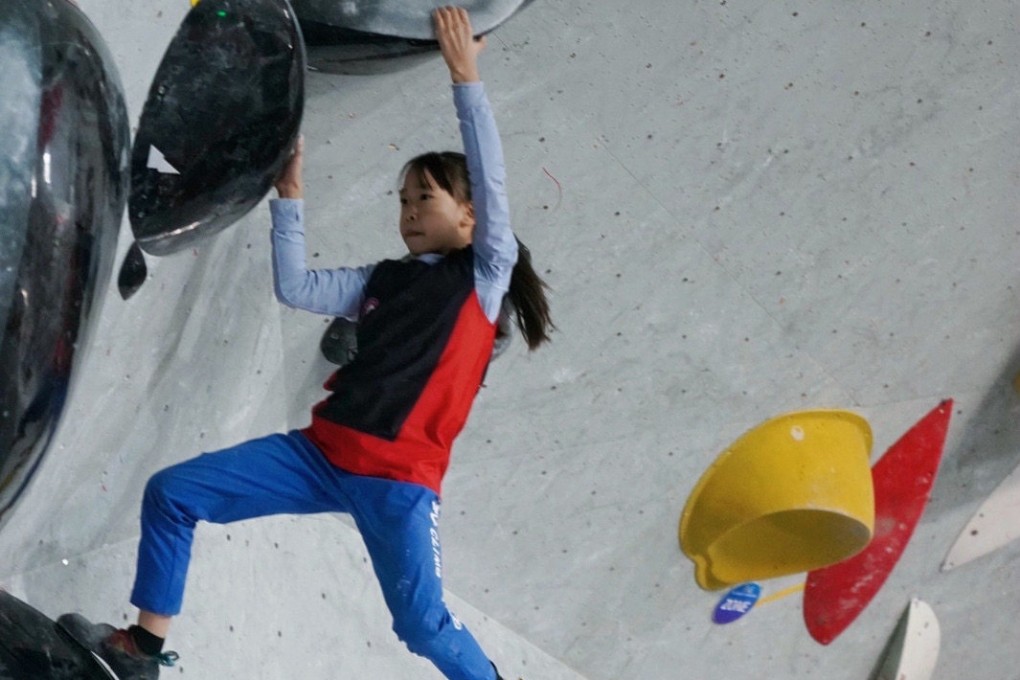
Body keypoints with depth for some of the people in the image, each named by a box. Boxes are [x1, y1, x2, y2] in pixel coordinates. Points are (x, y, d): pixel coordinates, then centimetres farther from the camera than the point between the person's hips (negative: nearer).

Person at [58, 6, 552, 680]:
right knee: (171, 492, 0)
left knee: (424, 626, -5)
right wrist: (290, 195, 7)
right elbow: (295, 287, 10)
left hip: (400, 478, -6)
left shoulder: (486, 275, 2)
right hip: (322, 452, 6)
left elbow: (490, 176, -6)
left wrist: (466, 76, -8)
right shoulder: (383, 279, 16)